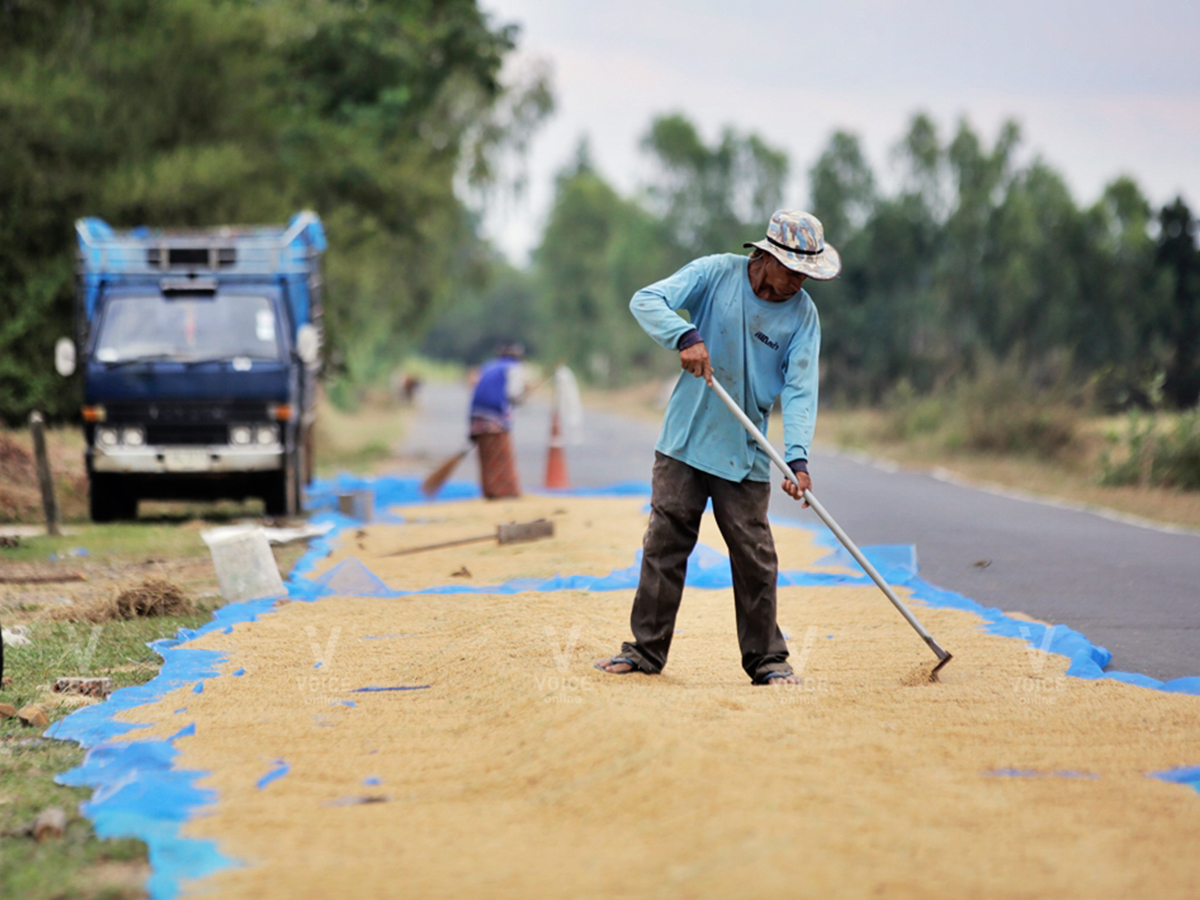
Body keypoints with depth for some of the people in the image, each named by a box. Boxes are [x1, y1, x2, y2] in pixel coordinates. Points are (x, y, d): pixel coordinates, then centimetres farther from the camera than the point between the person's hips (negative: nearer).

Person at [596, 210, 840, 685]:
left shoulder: (802, 313, -3)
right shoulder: (716, 273, -6)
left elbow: (800, 390, -10)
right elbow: (646, 300, -14)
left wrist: (797, 458, -24)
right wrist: (685, 336, -33)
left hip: (746, 454, 0)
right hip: (684, 442, 0)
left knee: (754, 556, -1)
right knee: (664, 543, 3)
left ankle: (766, 658, 11)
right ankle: (646, 649, 13)